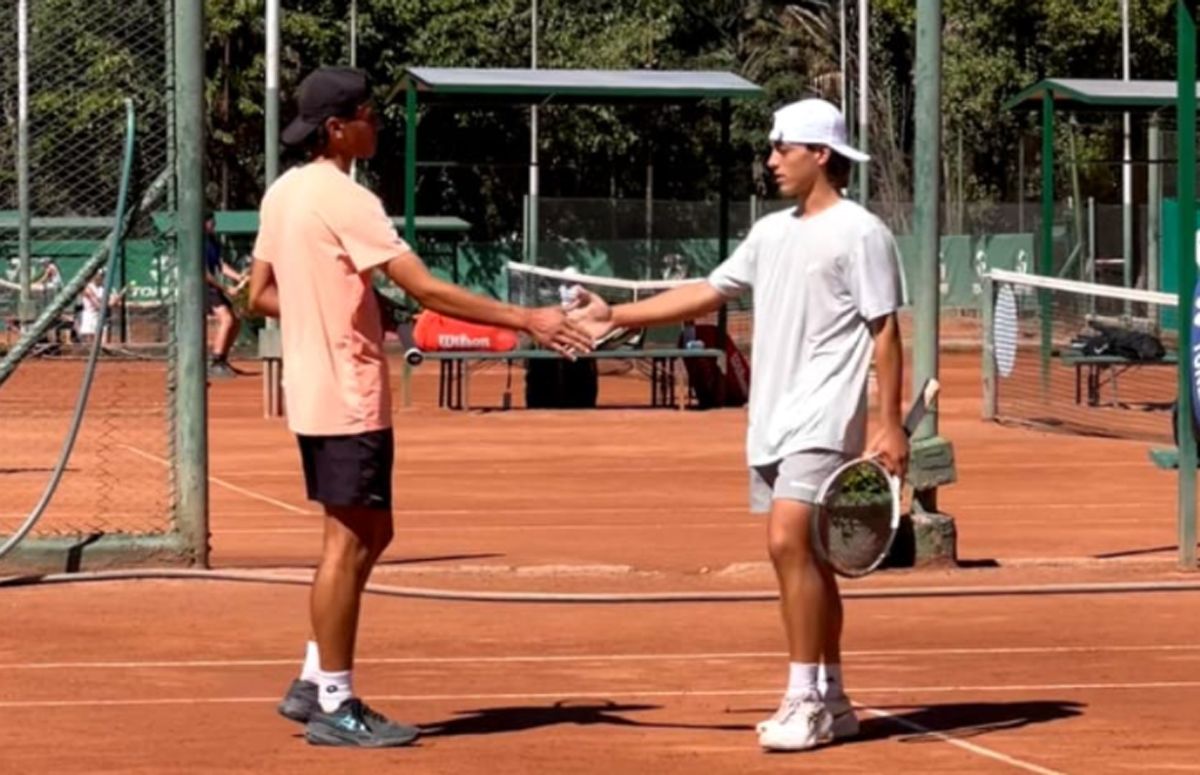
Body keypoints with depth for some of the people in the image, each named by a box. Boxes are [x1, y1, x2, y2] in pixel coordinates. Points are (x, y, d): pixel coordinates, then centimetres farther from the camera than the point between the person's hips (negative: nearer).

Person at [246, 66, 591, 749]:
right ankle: (335, 707, 4)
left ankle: (315, 683, 19)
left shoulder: (283, 193, 9)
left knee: (370, 536, 17)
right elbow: (428, 290, -22)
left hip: (316, 396, 9)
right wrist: (526, 320, -22)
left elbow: (262, 295, 16)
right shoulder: (346, 201, -18)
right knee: (349, 544, -2)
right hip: (350, 400, -9)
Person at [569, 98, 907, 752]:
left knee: (789, 544, -17)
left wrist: (890, 423, -14)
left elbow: (885, 333, -9)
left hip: (821, 424, -8)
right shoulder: (772, 233, 16)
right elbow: (707, 293, 19)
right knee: (803, 556, 9)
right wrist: (616, 317, 15)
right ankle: (830, 702, 14)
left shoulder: (859, 234, -6)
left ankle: (803, 700, -13)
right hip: (770, 424, 8)